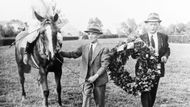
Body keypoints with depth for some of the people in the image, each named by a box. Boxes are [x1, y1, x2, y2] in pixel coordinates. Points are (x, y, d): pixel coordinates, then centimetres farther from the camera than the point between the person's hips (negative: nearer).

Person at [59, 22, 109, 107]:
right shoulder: (84, 47, 5)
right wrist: (59, 52, -17)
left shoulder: (103, 49, -6)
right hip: (86, 78, 2)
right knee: (86, 97, -9)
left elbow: (104, 65, -12)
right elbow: (73, 54, -3)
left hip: (99, 79, -2)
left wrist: (95, 76, -20)